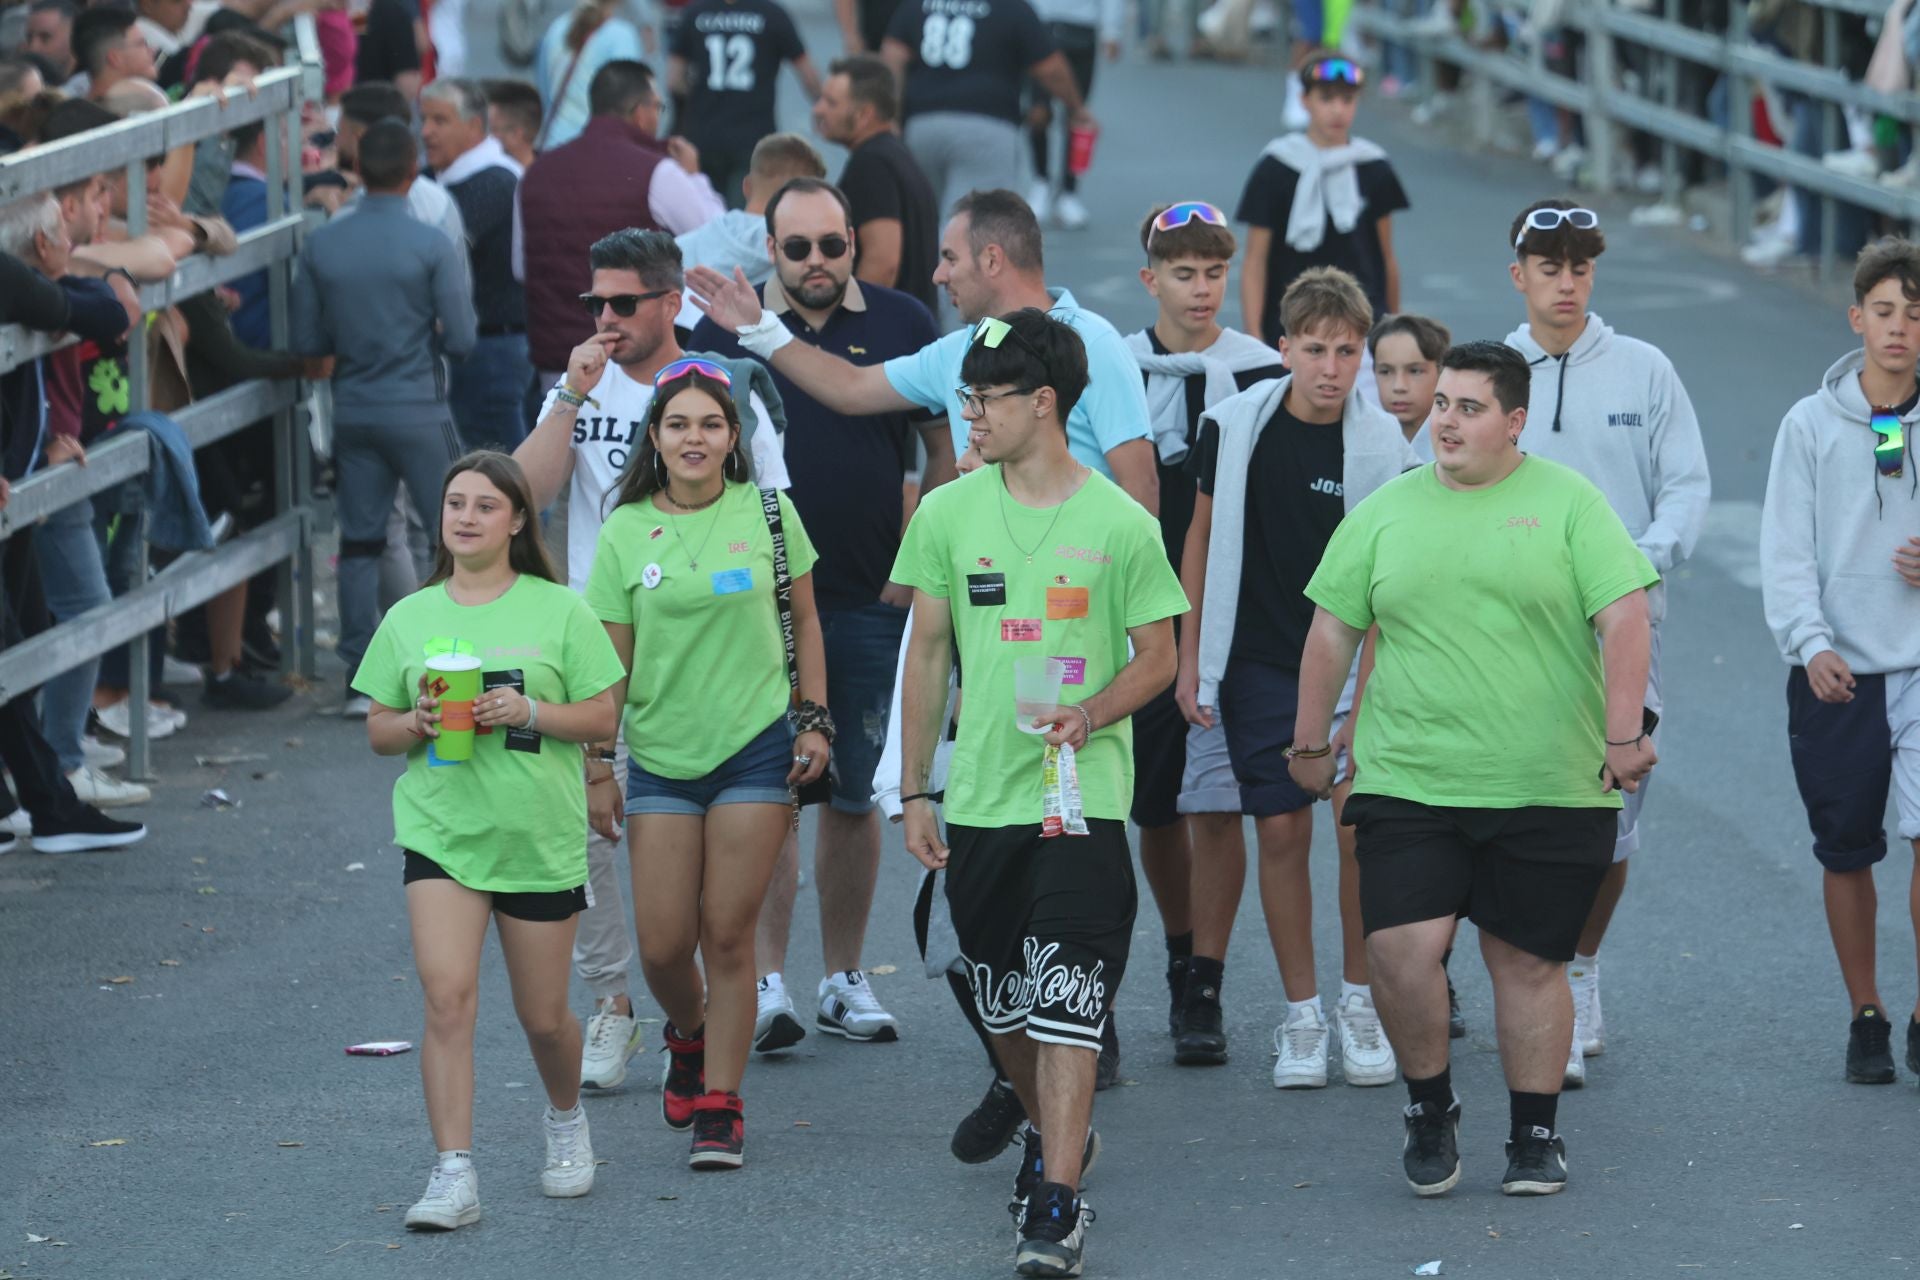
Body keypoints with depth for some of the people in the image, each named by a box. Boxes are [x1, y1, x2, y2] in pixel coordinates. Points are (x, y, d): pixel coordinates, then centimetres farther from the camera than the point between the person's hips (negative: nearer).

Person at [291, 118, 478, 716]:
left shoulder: (321, 246, -1)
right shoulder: (432, 246, -11)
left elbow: (307, 341, 3)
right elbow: (461, 340, -10)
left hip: (353, 411, 4)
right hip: (417, 409, -4)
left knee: (359, 542, 8)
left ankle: (360, 678, 7)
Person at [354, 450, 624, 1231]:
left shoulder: (559, 612, 1)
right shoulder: (408, 619, 7)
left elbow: (602, 718, 0)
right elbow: (377, 730, 12)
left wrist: (528, 712, -17)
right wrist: (418, 722, -10)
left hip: (541, 839, -1)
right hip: (440, 835, 1)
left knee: (542, 1015, 9)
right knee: (447, 996, -15)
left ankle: (566, 1119, 41)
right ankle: (454, 1175, -15)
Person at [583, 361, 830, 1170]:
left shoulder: (767, 514, 0)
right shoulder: (625, 534, 0)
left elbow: (803, 622, 10)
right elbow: (611, 660, 5)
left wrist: (814, 721, 4)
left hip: (756, 745, -1)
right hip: (661, 754, 1)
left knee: (727, 934, -3)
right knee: (662, 943, 0)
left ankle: (721, 1104, 6)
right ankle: (689, 1035, 34)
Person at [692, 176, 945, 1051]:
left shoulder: (901, 325, 4)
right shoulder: (725, 329, 2)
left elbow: (951, 449, 11)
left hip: (871, 600, 1)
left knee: (853, 794, 8)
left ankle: (845, 979, 18)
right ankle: (766, 981, 0)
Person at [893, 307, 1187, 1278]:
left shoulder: (1119, 525, -5)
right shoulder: (947, 515, 5)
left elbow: (1158, 658, 2)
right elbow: (927, 654, 10)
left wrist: (1089, 714, -17)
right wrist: (913, 792, 9)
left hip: (1080, 796, -4)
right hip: (977, 797, 4)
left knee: (1065, 1005, -12)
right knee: (1002, 1004, 14)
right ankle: (1057, 1135, 39)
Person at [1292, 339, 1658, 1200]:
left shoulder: (1569, 503, 1)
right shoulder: (1384, 513, 9)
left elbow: (1622, 618, -5)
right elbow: (1333, 630, 15)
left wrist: (1623, 734, -14)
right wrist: (1311, 741, 15)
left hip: (1548, 789, -2)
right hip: (1407, 782, 2)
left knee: (1528, 961, 4)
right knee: (1400, 950, -10)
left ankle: (1535, 1136, 18)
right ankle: (1429, 1110, 12)